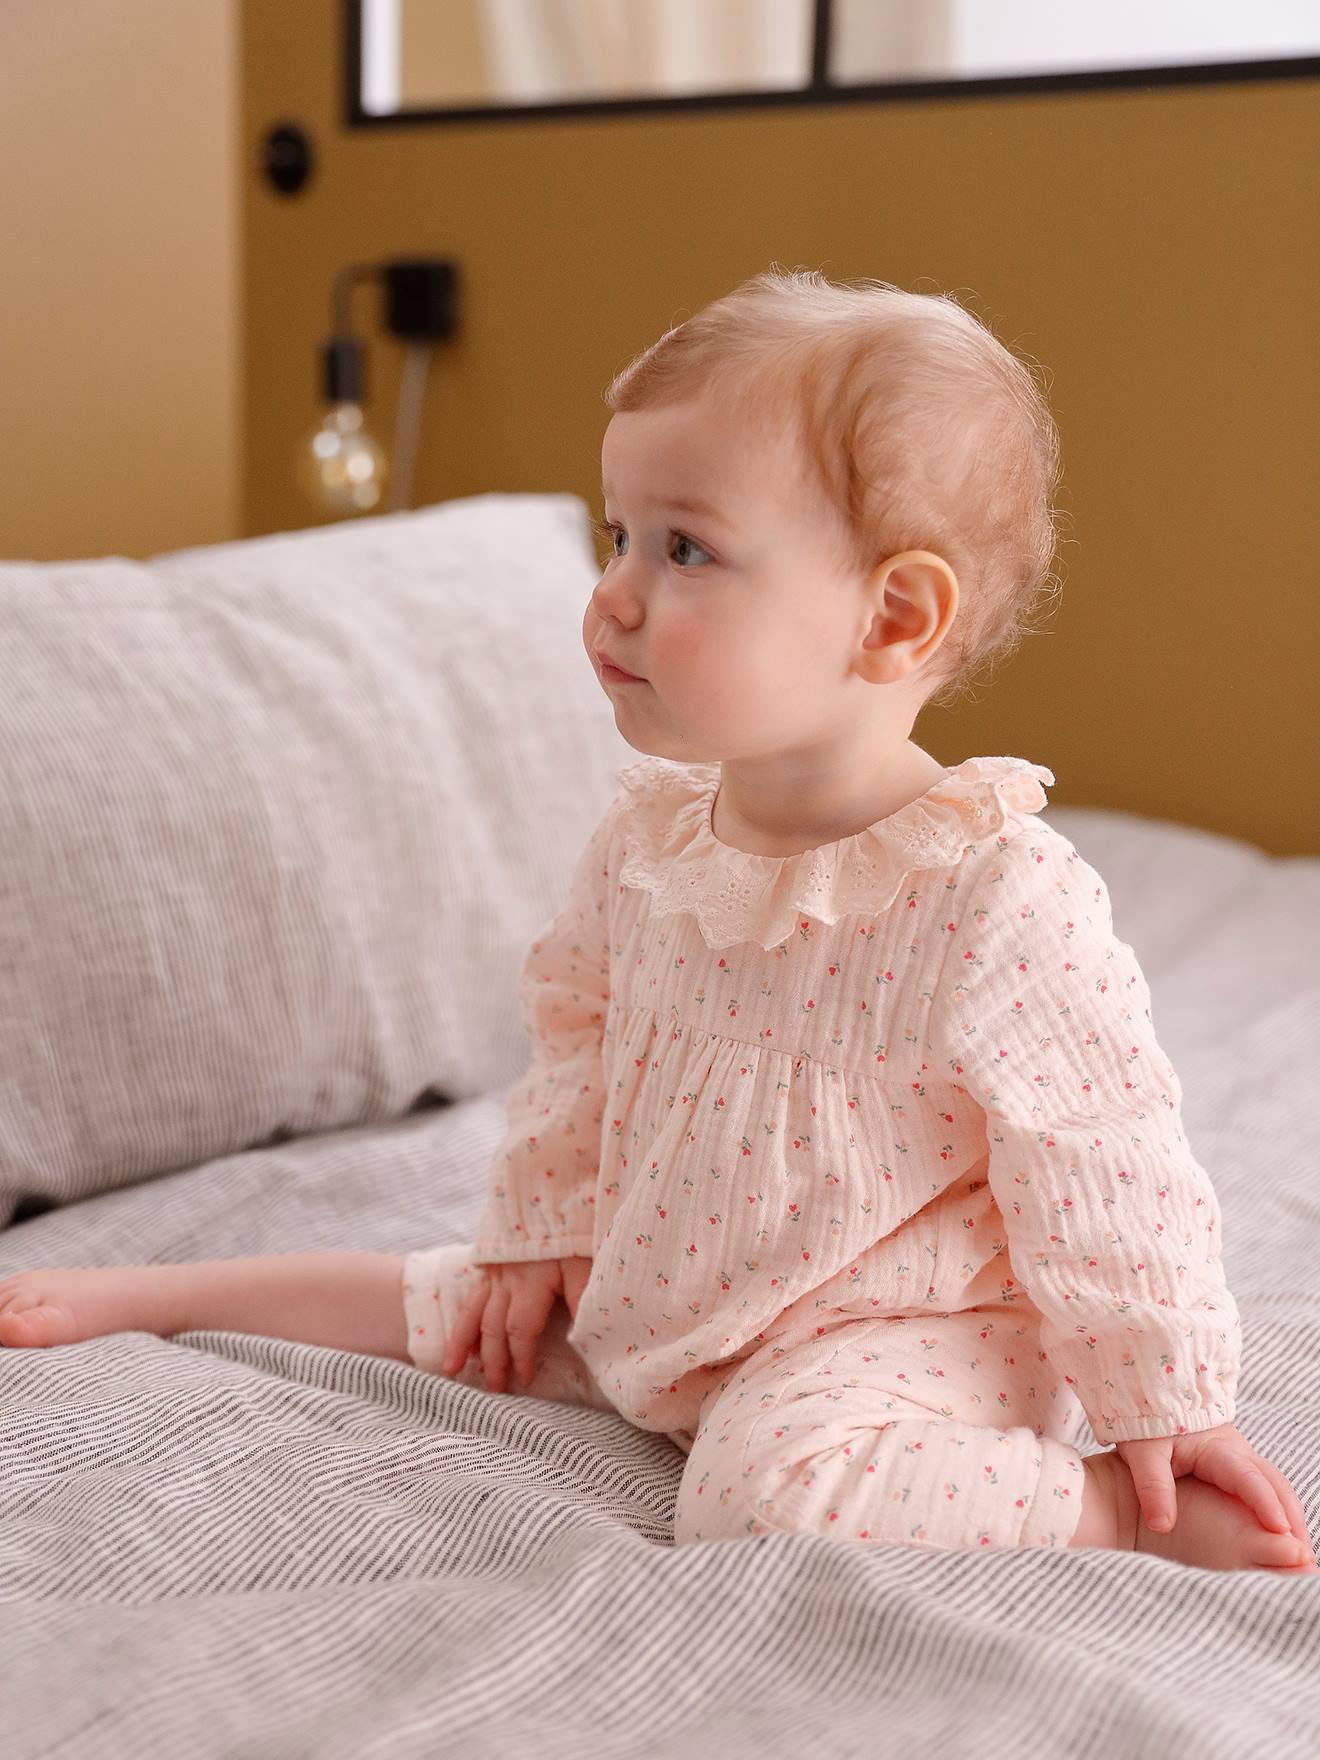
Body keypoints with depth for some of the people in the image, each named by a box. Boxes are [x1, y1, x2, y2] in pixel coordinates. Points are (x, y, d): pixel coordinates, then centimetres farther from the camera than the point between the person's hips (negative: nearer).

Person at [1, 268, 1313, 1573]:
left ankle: (1138, 1511, -15)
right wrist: (546, 1234, 16)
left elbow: (1107, 1174, -18)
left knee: (773, 1486, -32)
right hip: (651, 1290, 7)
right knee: (457, 1306, 13)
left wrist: (1165, 1409, -11)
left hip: (885, 1329, -7)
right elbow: (577, 1032, 13)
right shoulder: (649, 834, -4)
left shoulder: (1006, 902, -26)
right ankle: (149, 1296, 35)